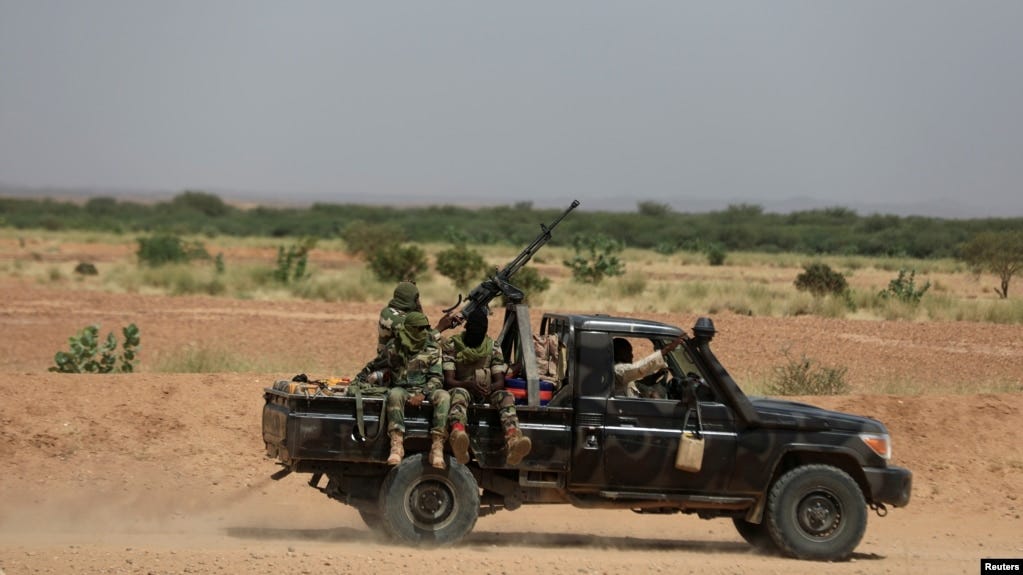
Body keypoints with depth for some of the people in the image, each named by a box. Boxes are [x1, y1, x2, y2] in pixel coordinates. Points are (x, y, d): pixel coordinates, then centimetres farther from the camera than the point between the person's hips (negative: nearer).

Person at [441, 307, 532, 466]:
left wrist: (489, 388, -23)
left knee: (506, 396, -31)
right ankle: (459, 436, -75)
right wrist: (469, 385, -29)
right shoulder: (451, 346, 3)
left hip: (487, 395, 3)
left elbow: (500, 381, 3)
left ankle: (513, 442, -63)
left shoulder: (493, 349, 11)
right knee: (459, 393, -40)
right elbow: (448, 381, -8)